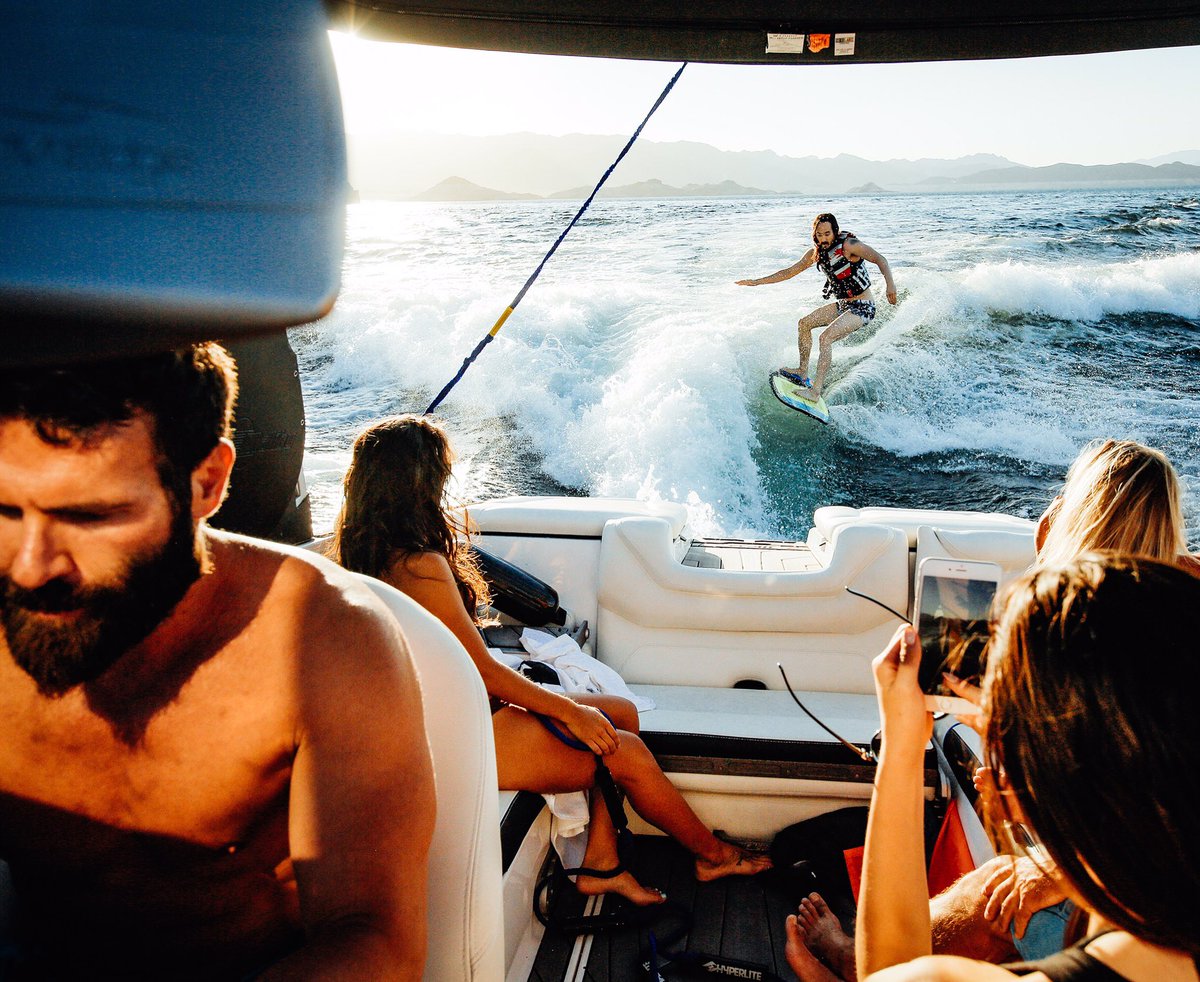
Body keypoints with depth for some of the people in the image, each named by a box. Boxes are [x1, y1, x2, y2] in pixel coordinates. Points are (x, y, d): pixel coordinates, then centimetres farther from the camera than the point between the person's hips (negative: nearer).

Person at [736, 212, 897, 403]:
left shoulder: (849, 245, -18)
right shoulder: (816, 252, 4)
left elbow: (880, 260, -21)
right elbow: (789, 272, 10)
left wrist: (890, 284, -39)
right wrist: (757, 282, 7)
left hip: (862, 308, -8)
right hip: (843, 305, 8)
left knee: (826, 337, -25)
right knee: (805, 323, 8)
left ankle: (816, 391, -27)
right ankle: (803, 372, 16)